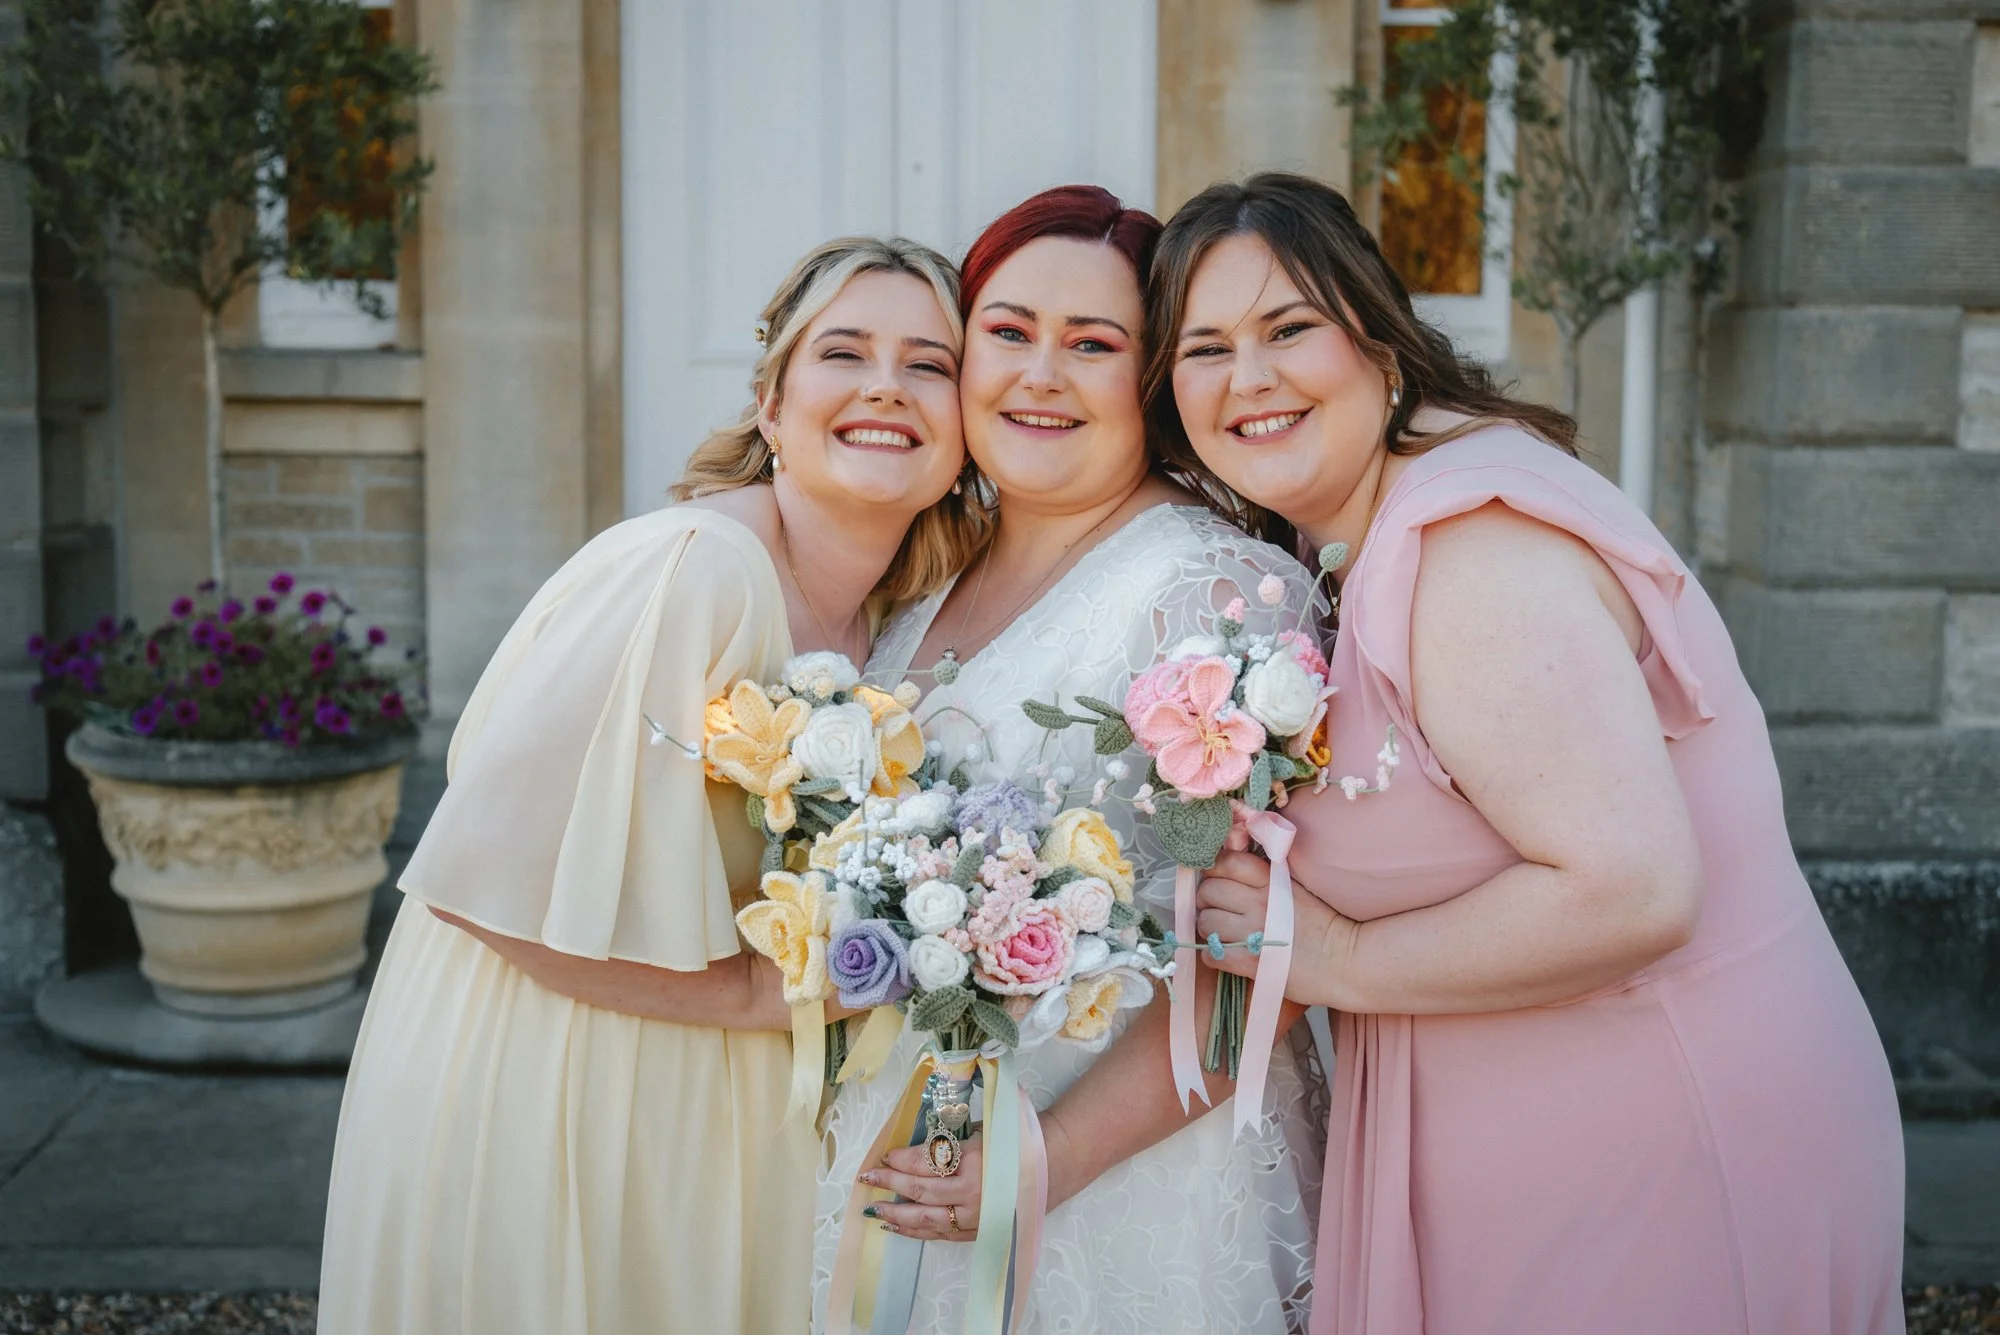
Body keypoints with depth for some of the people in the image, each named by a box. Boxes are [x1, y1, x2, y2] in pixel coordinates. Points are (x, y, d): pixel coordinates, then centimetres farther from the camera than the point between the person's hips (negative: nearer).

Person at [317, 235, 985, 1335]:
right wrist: (767, 990, -21)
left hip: (697, 1119, 7)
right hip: (525, 1110, -7)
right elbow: (487, 873, -26)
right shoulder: (688, 568, -23)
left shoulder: (889, 623, 1)